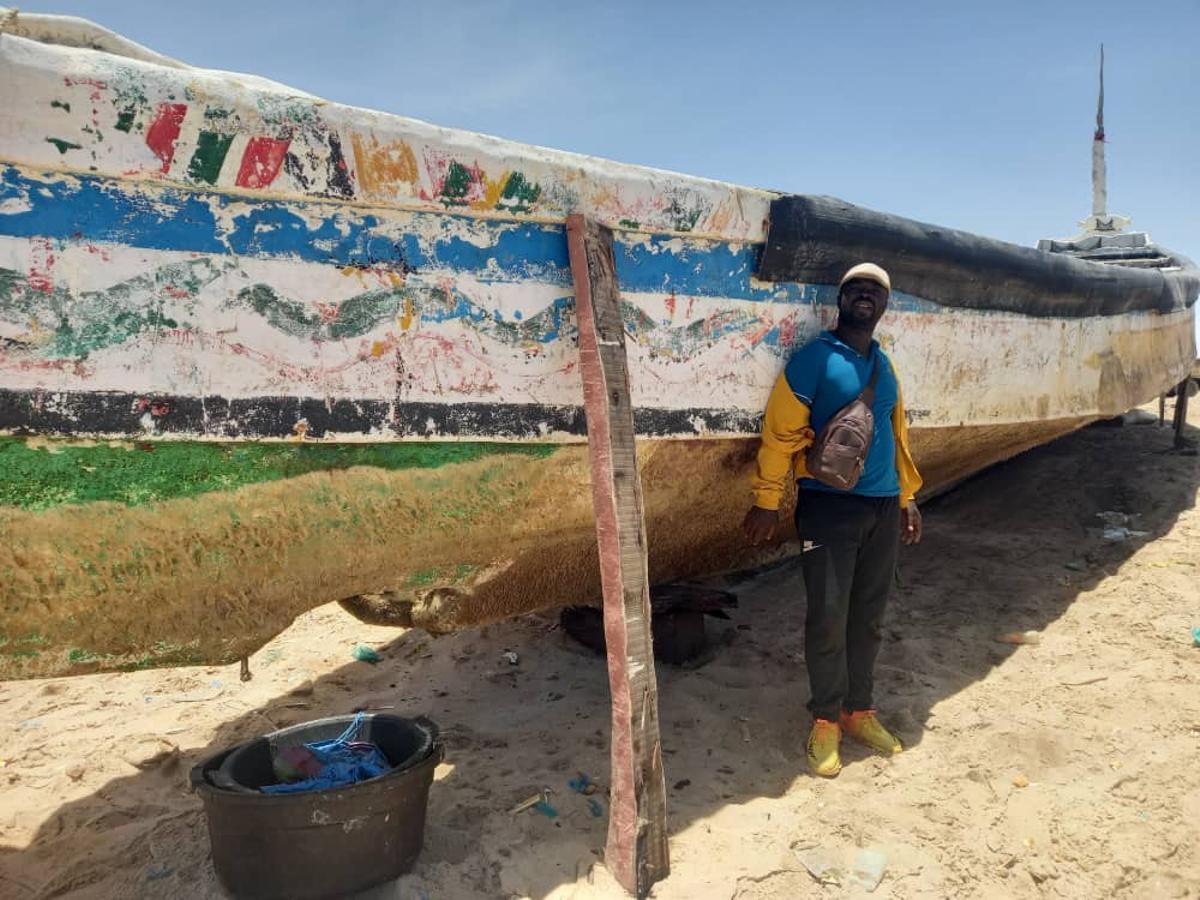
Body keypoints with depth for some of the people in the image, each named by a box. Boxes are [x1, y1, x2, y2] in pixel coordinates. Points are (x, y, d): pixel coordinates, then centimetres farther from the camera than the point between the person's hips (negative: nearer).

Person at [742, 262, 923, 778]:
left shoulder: (885, 366, 13)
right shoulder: (813, 359, -6)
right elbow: (780, 432, -9)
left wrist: (907, 498, 21)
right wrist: (767, 502, -11)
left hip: (883, 508, 6)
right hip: (829, 506, -6)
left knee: (869, 619, 12)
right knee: (828, 619, -1)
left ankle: (860, 711, 26)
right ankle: (825, 721, 14)